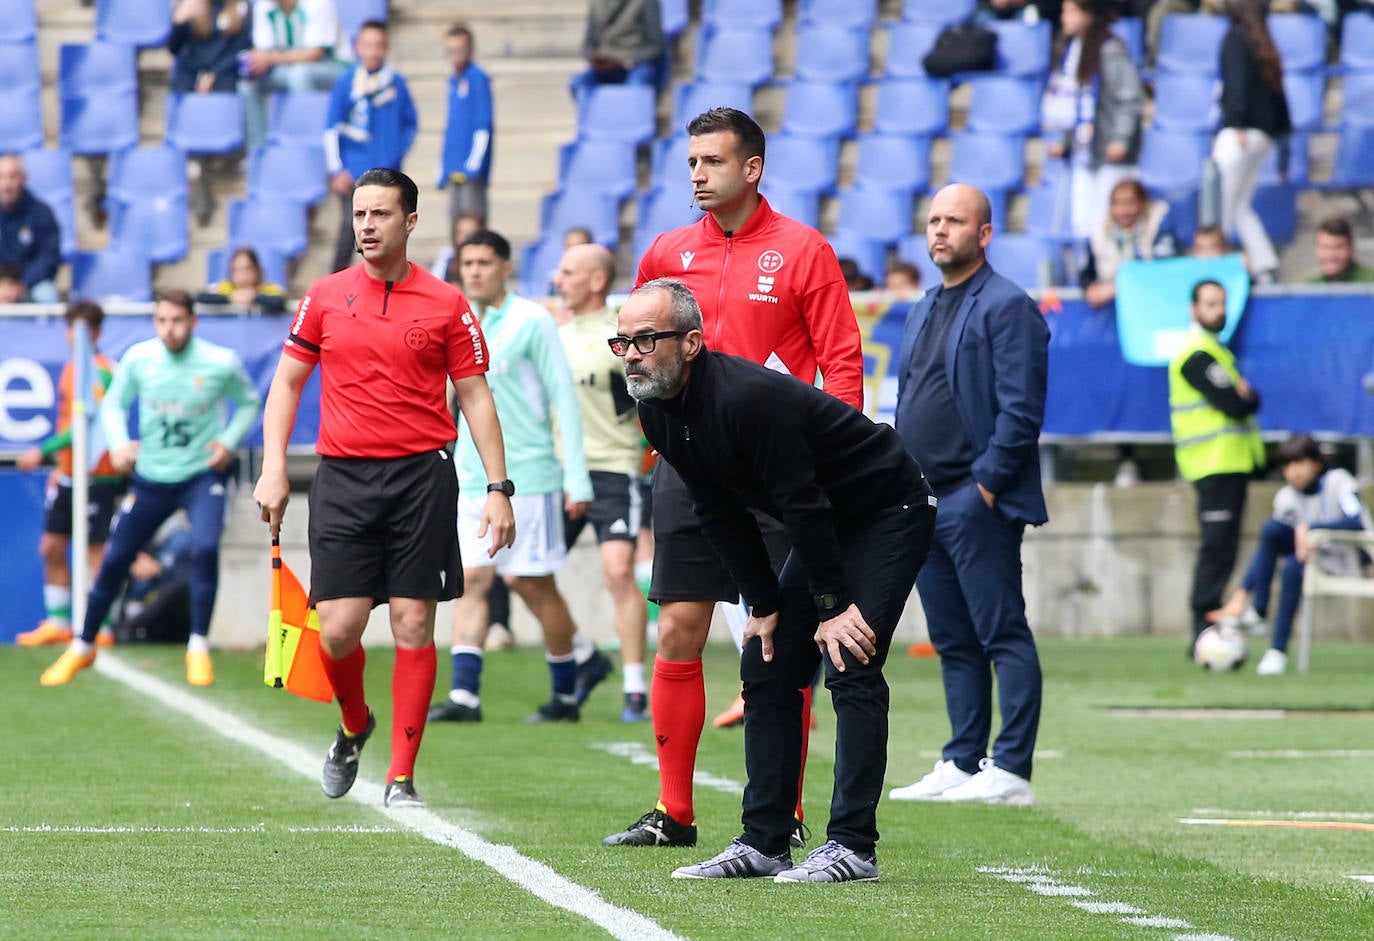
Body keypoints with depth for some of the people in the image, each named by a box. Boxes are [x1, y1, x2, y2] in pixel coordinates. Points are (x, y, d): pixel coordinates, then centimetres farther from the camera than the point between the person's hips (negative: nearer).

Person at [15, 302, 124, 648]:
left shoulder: (99, 372, -14)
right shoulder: (72, 368, 14)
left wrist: (43, 451, -22)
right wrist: (59, 465, 24)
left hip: (97, 477, -9)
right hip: (69, 475, 9)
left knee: (96, 551, -4)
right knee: (51, 547, 9)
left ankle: (100, 628, 1)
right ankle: (57, 622, 17)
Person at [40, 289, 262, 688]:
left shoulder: (221, 363, -13)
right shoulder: (138, 359, -8)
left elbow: (249, 402, 5)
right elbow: (113, 404, 7)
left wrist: (229, 441, -11)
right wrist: (119, 443, -11)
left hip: (203, 474, -2)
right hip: (150, 476, 2)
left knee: (205, 548, -26)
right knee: (114, 560, 4)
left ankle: (199, 650, -12)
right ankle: (82, 648, 24)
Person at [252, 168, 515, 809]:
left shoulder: (447, 305, 3)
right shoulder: (325, 297, 7)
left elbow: (475, 397, 5)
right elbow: (287, 383, 13)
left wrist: (497, 488, -1)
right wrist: (273, 467, 1)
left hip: (422, 475, -1)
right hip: (343, 476, 1)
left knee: (413, 624, -4)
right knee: (339, 626, -7)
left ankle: (401, 777, 2)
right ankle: (354, 726, 25)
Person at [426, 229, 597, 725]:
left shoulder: (531, 321, -6)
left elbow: (563, 398, -7)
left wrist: (576, 477, -12)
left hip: (528, 475, -6)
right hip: (473, 477, 6)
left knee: (533, 583, -1)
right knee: (470, 579, -4)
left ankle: (566, 695, 12)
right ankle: (464, 695, -8)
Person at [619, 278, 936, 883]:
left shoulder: (747, 398, -32)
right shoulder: (658, 412, -5)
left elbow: (802, 505, -28)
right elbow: (720, 515, 3)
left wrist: (833, 607, -23)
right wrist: (764, 605, 1)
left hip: (889, 511, -9)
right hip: (827, 528, 9)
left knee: (850, 667, -18)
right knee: (766, 669, 5)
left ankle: (852, 847, -18)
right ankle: (764, 844, 8)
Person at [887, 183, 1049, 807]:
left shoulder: (1007, 306, -8)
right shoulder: (924, 311, 19)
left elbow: (1020, 409, -14)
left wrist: (986, 483, -16)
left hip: (977, 503, -9)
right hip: (925, 503, 9)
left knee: (1003, 636, -7)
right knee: (953, 643, 10)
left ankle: (1011, 772, -9)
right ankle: (962, 765, 13)